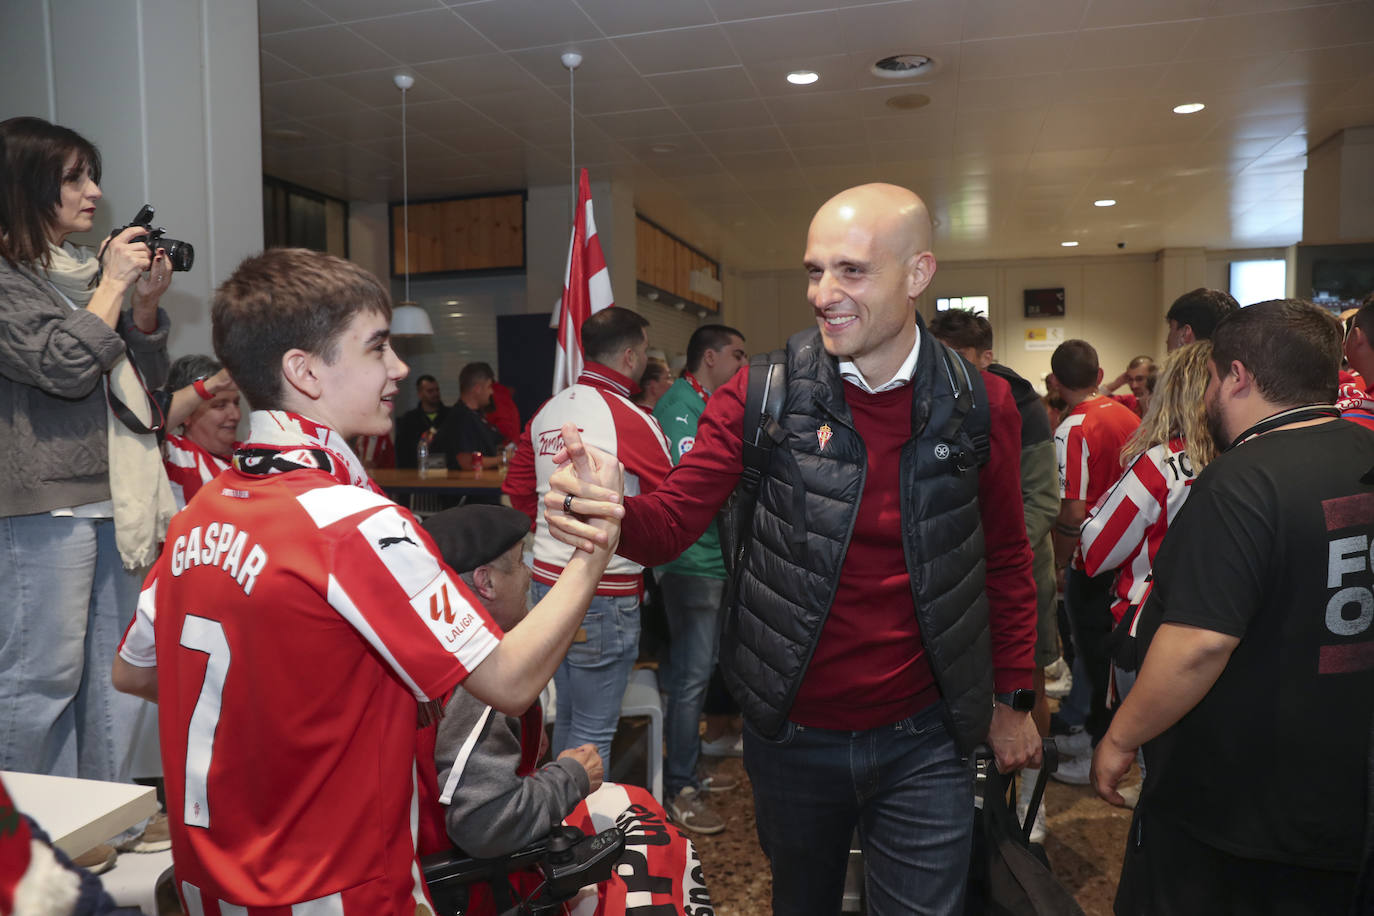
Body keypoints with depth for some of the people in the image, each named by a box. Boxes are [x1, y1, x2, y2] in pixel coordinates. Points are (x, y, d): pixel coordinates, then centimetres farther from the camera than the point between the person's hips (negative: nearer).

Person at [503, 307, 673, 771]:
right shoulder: (632, 420, -15)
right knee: (593, 731, 5)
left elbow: (518, 489, 16)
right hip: (603, 595, -8)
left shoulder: (546, 412, 7)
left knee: (567, 714, 22)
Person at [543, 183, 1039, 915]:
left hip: (920, 744, 0)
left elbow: (1005, 559, 4)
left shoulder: (974, 405, -7)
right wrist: (610, 515, -35)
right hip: (791, 734, 1)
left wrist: (1012, 698, 7)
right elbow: (674, 519, -13)